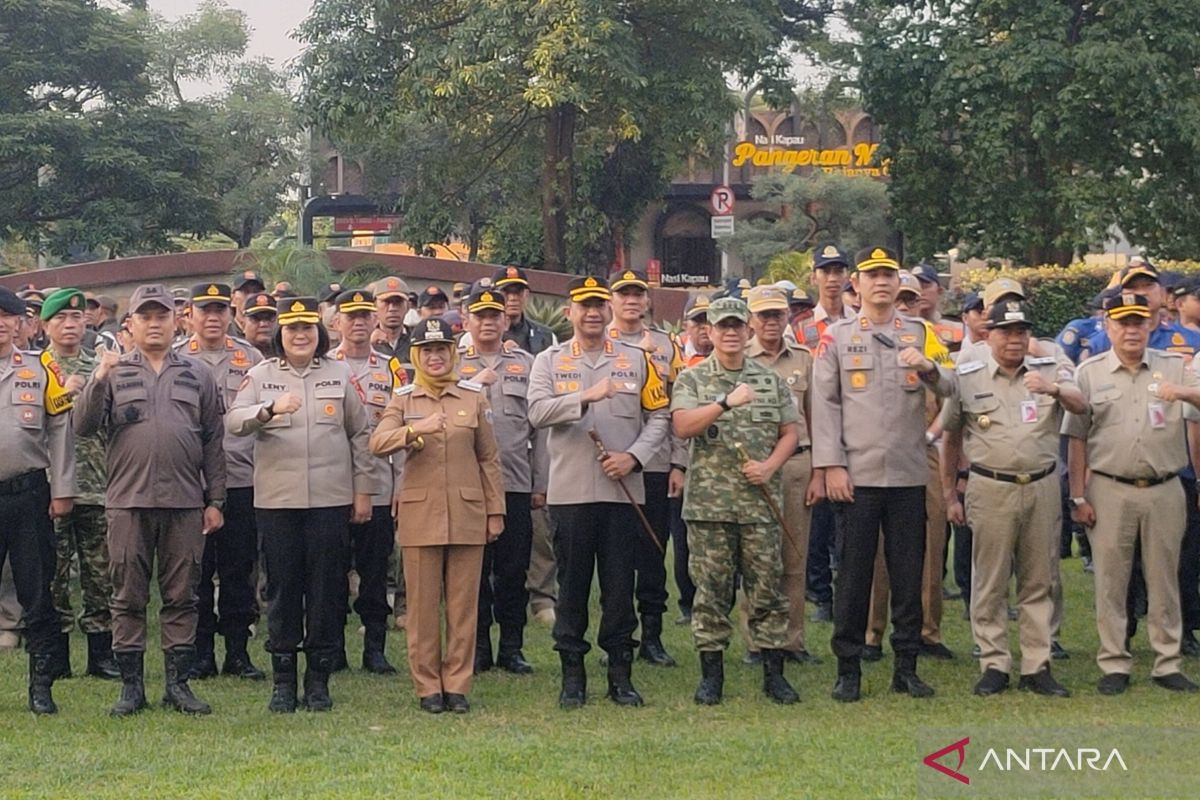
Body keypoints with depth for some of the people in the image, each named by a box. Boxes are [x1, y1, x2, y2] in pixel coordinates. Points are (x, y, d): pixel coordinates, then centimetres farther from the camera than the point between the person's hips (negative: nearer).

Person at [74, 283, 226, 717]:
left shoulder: (197, 375, 10)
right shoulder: (114, 372, 7)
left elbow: (213, 441, 11)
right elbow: (83, 426, -3)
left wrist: (215, 500, 6)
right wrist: (98, 381, -18)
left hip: (185, 502, 1)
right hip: (128, 501, -1)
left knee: (181, 596, 4)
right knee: (128, 597, 3)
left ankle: (178, 682, 12)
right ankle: (131, 685, 10)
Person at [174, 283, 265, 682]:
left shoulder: (251, 358, 11)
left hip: (242, 480, 1)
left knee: (239, 567, 4)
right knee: (196, 570, 2)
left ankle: (238, 652, 12)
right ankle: (201, 653, 10)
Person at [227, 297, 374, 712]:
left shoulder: (341, 375, 8)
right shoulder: (261, 375, 7)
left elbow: (359, 435, 11)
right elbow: (234, 421, -7)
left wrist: (362, 490, 6)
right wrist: (270, 409, -26)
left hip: (331, 499, 0)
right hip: (277, 500, 0)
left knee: (327, 588, 2)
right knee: (282, 588, 3)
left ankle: (319, 678, 11)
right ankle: (282, 680, 11)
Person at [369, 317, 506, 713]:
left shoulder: (474, 397, 8)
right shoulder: (403, 399, 5)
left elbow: (489, 458, 10)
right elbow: (377, 443, -12)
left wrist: (495, 511, 6)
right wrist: (415, 430, -29)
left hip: (467, 513, 1)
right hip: (420, 513, -1)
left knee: (463, 603, 2)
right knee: (423, 604, 1)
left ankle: (457, 684, 10)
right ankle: (428, 686, 9)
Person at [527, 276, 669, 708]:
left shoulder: (637, 360, 9)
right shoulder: (549, 361, 6)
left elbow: (658, 416, 8)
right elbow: (537, 412, -10)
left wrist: (634, 457, -8)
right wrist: (587, 397, -24)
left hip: (623, 490, 1)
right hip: (569, 491, -1)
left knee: (620, 586, 4)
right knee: (572, 586, 4)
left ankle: (620, 674, 11)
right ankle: (572, 674, 11)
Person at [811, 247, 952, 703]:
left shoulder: (920, 335, 10)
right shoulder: (836, 338, 6)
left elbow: (951, 388, -1)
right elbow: (825, 404, 2)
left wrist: (928, 368, -23)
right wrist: (831, 466, -7)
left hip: (909, 476, 2)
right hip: (857, 476, -2)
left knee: (908, 574, 5)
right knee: (853, 574, 1)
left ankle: (906, 667, 13)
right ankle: (848, 669, 8)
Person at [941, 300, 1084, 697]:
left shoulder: (1052, 370, 4)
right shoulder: (966, 377, 3)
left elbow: (1079, 405, -16)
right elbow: (950, 438, 10)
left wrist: (1054, 389, -38)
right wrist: (950, 496, 8)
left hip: (1042, 488, 1)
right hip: (991, 489, -1)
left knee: (1040, 582, 7)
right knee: (990, 582, 2)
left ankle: (1037, 667, 13)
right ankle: (994, 665, 10)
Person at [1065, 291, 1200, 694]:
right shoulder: (1089, 373, 4)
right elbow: (1077, 438, 4)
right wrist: (1078, 496, -1)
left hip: (1164, 491, 1)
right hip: (1110, 491, -1)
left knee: (1164, 579, 7)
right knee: (1110, 580, 3)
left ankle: (1167, 663, 15)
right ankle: (1114, 664, 11)